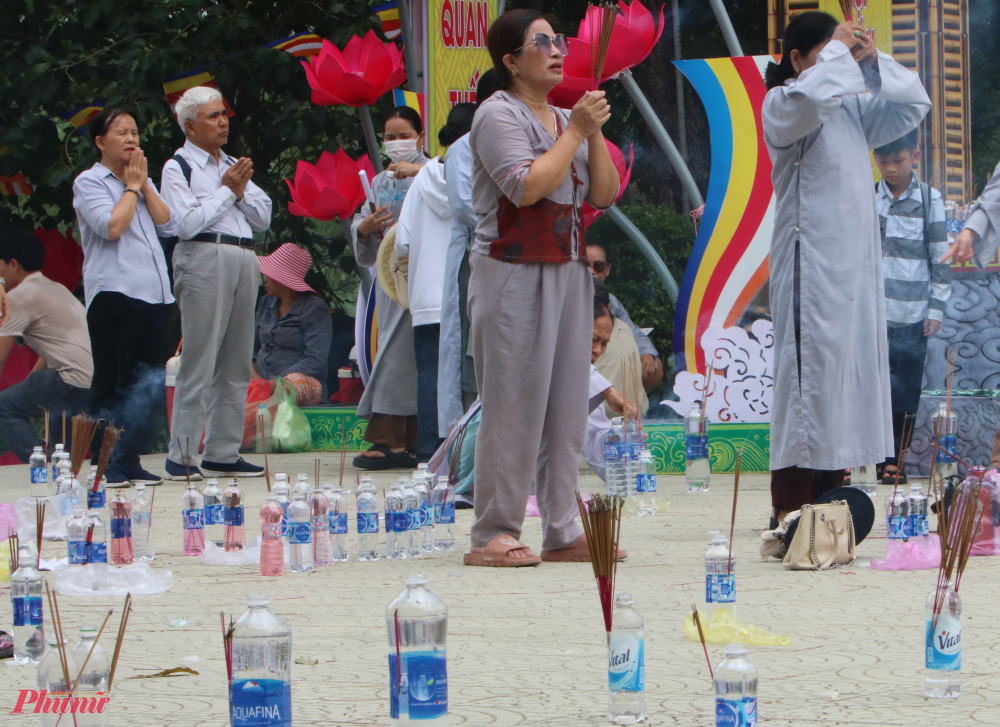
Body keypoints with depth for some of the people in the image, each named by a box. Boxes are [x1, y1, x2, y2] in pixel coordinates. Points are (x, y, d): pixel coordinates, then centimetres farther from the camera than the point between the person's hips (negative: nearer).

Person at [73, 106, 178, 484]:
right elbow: (112, 226, -14)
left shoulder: (145, 182, 21)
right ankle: (106, 465, 0)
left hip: (153, 293, 6)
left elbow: (168, 225, 7)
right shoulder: (89, 183, 1)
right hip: (113, 293, -6)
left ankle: (128, 462, 9)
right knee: (111, 383, -5)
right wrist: (131, 187, -2)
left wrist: (144, 185, 2)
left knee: (150, 384, 2)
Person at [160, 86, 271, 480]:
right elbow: (187, 223, -13)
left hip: (244, 259, 7)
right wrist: (227, 190, -3)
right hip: (203, 259, -7)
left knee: (236, 364, 7)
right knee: (199, 362, -10)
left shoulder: (235, 166, 21)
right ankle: (181, 456, -7)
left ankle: (223, 453, 12)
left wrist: (242, 191, -1)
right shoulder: (178, 167, 0)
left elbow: (263, 218, 16)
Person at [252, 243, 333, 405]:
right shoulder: (266, 304, 21)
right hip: (262, 380, 6)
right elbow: (252, 346, 21)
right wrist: (253, 373, -3)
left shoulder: (315, 309, -2)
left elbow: (315, 361, -12)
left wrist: (275, 384, -19)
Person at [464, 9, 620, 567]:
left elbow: (604, 195, 12)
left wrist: (595, 134, -1)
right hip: (514, 273, -8)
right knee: (515, 404, -9)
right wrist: (576, 131, -11)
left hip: (570, 270, 8)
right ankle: (493, 536, -6)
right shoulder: (499, 114, -5)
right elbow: (526, 186, -19)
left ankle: (564, 531, 10)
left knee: (568, 405, 6)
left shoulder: (567, 119, 18)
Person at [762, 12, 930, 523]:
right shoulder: (781, 104, -6)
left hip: (856, 266, 8)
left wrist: (874, 61, 7)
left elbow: (914, 103, 21)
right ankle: (790, 509, -11)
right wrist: (839, 50, -14)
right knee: (809, 371, -11)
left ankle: (827, 497, 12)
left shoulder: (852, 108, 18)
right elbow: (810, 97, -29)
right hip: (810, 265, -8)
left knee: (849, 375, 7)